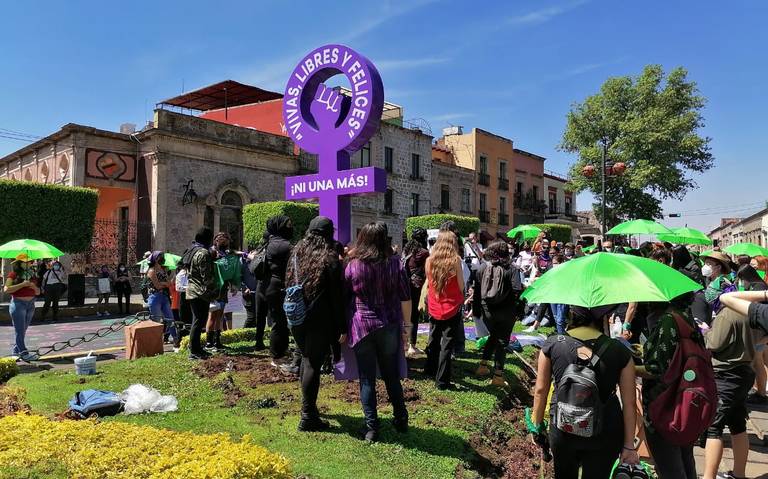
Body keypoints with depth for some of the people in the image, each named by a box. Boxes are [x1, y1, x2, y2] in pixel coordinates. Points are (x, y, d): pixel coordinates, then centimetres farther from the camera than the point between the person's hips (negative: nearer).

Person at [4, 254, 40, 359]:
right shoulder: (13, 274, -5)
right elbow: (6, 289, -18)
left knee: (23, 330, 11)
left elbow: (38, 292, 15)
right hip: (18, 304, -6)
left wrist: (34, 287, -6)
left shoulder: (31, 274, 12)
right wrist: (22, 284, -20)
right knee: (19, 330, -5)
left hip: (30, 304, 6)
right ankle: (23, 353, -6)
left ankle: (16, 351, 22)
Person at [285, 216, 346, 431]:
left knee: (306, 359, 20)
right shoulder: (330, 258, -9)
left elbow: (288, 284, 14)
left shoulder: (296, 253, 8)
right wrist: (342, 327, -8)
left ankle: (308, 405, 33)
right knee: (314, 363, -1)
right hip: (320, 320, -6)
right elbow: (336, 296, -11)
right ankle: (308, 417, 4)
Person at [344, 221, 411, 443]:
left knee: (367, 379, 8)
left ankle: (371, 428, 12)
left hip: (361, 326, -1)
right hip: (390, 327, 1)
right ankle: (401, 420, 27)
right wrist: (406, 325, 11)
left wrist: (343, 329, 11)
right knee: (392, 375, 16)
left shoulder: (352, 265, -3)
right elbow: (406, 299, 1)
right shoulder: (395, 264, -2)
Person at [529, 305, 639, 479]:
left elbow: (541, 390, -4)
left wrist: (537, 424, 11)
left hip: (562, 429, 1)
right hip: (605, 435, -1)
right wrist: (629, 445, 4)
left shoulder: (552, 344, -12)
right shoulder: (620, 352, -13)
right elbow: (629, 403, -8)